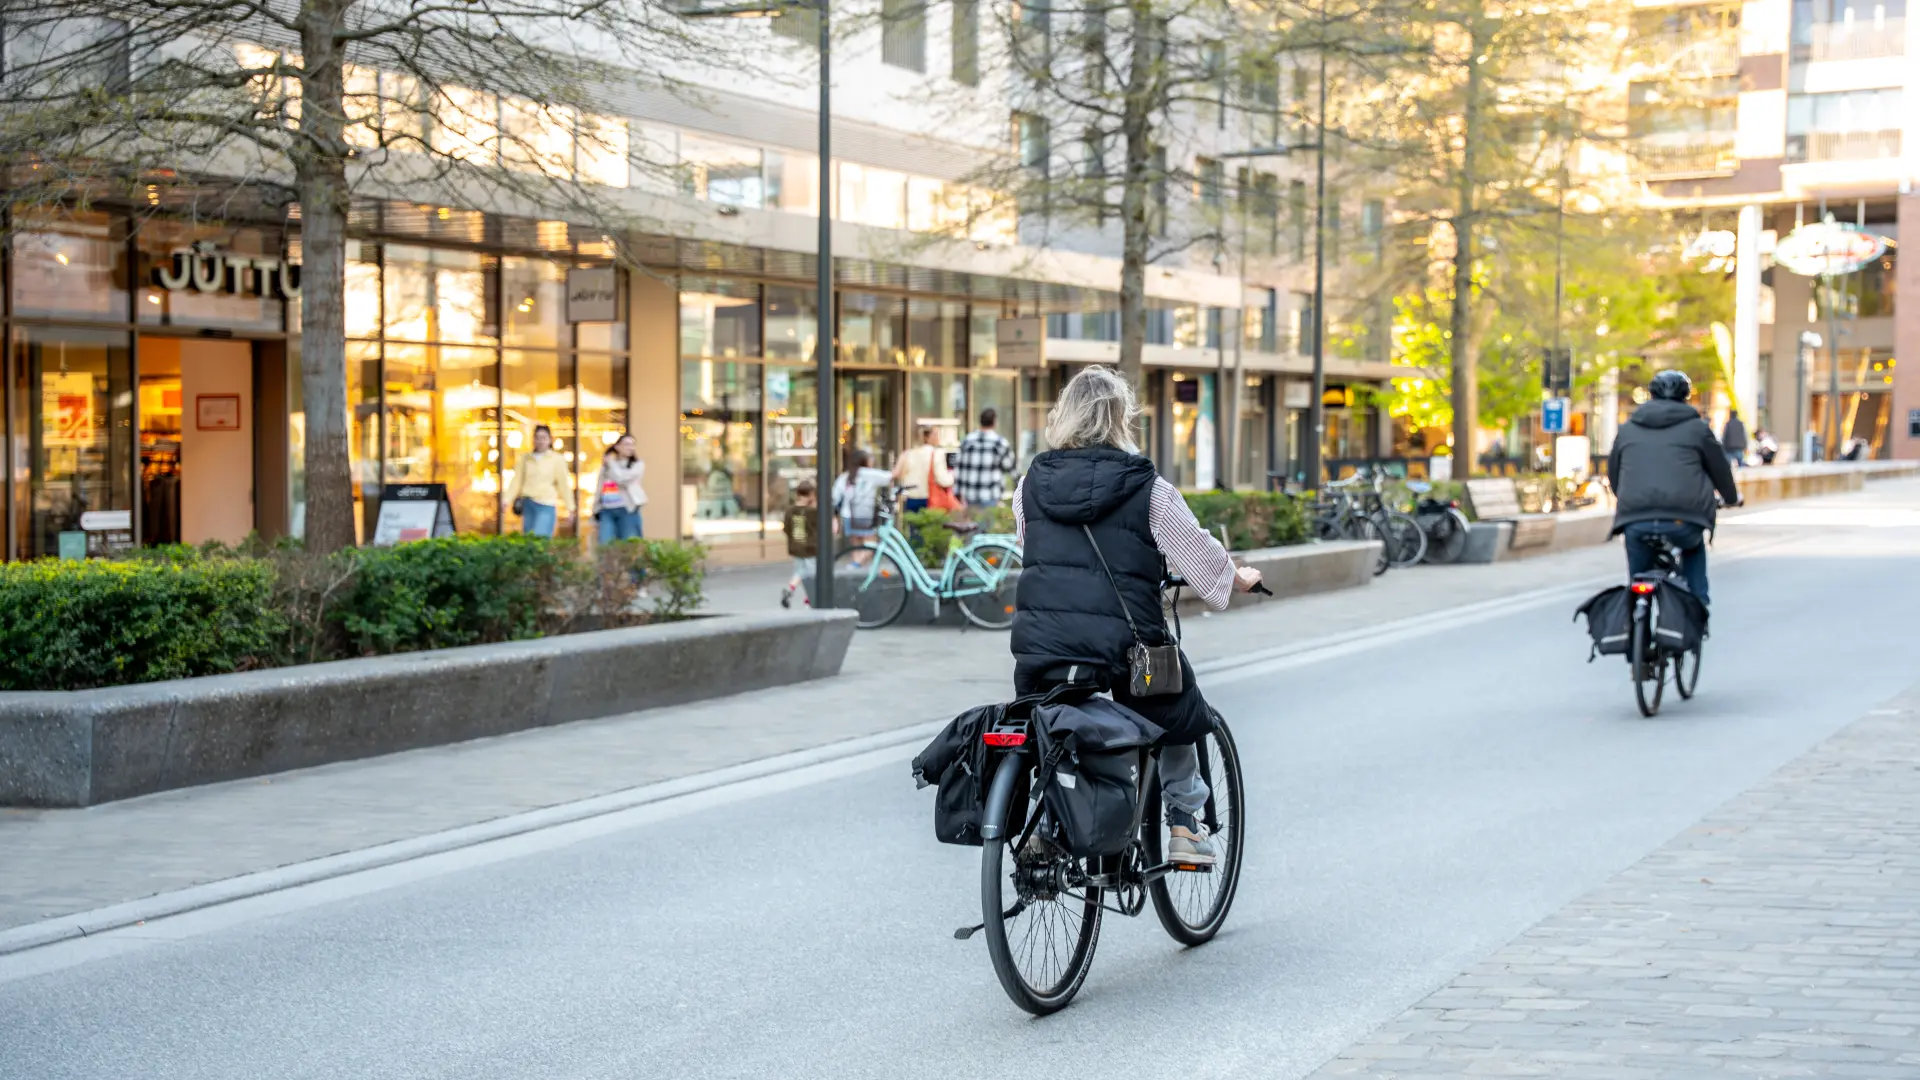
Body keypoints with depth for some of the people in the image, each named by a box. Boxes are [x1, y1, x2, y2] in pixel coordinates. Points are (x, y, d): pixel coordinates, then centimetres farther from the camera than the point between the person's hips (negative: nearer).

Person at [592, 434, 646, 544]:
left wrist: (611, 463, 4)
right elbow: (599, 487, 19)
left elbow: (622, 478, -11)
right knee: (605, 544, -8)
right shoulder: (606, 465, 18)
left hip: (626, 509, -3)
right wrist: (595, 510, 13)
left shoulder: (637, 464, 6)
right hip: (606, 510, 3)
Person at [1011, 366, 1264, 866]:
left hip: (1040, 644, 3)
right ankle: (1184, 823, 25)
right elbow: (1206, 565, 1)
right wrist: (1240, 578, 23)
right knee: (1179, 713, 25)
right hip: (1123, 646, -3)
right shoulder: (1147, 490, -5)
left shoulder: (1031, 485, 6)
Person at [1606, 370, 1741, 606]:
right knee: (1694, 547, 33)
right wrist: (1732, 497, 39)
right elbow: (1720, 468, 19)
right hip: (1683, 520, -1)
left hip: (1636, 520, 1)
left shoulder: (1627, 429, 19)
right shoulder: (1697, 428, 11)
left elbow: (1613, 472, 27)